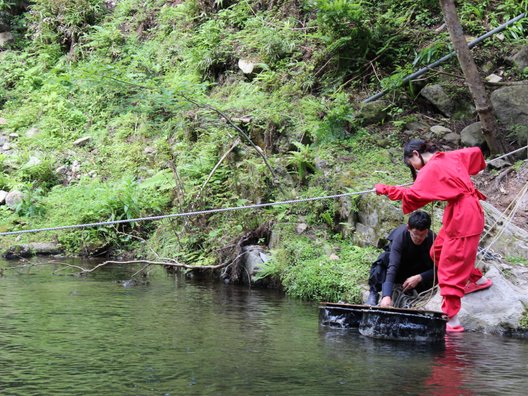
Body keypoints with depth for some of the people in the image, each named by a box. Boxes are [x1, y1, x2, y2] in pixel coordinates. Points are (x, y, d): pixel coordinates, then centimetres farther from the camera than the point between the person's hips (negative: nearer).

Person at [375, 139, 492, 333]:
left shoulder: (431, 169, -16)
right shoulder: (451, 157, 8)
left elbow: (412, 194, -24)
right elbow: (476, 152, 19)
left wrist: (385, 190, -15)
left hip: (463, 218, -9)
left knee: (450, 268, -8)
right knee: (438, 252, 21)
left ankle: (452, 321, -8)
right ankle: (477, 279, 33)